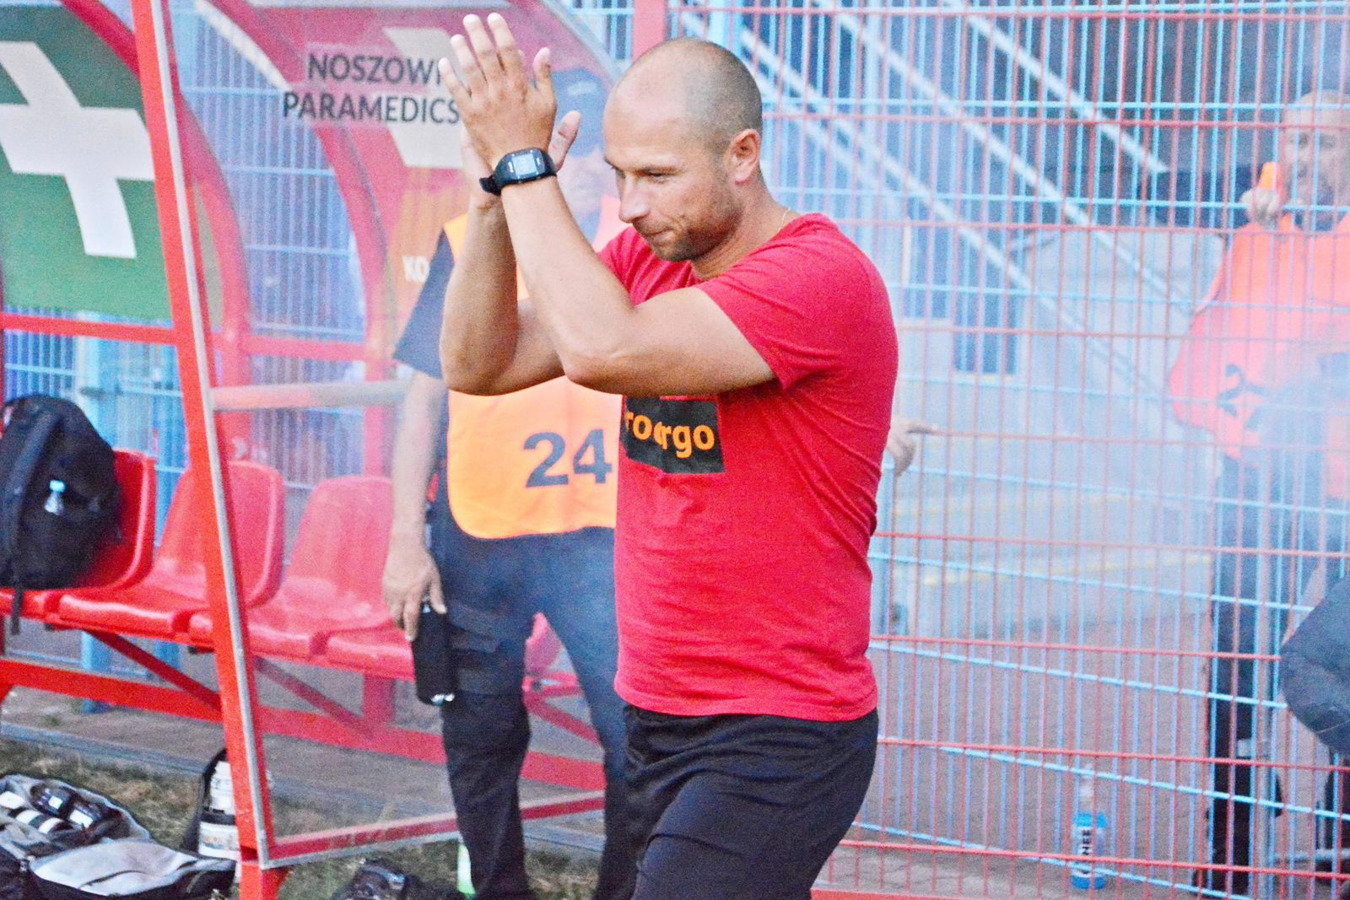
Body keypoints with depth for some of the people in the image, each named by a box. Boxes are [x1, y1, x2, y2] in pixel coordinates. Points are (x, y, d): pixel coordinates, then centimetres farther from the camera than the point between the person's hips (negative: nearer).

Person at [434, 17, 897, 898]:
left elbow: (601, 350, -29)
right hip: (661, 717, 8)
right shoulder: (647, 256, 7)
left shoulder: (822, 279, -19)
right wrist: (498, 198, -9)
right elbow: (479, 366, 4)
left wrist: (524, 164, -21)